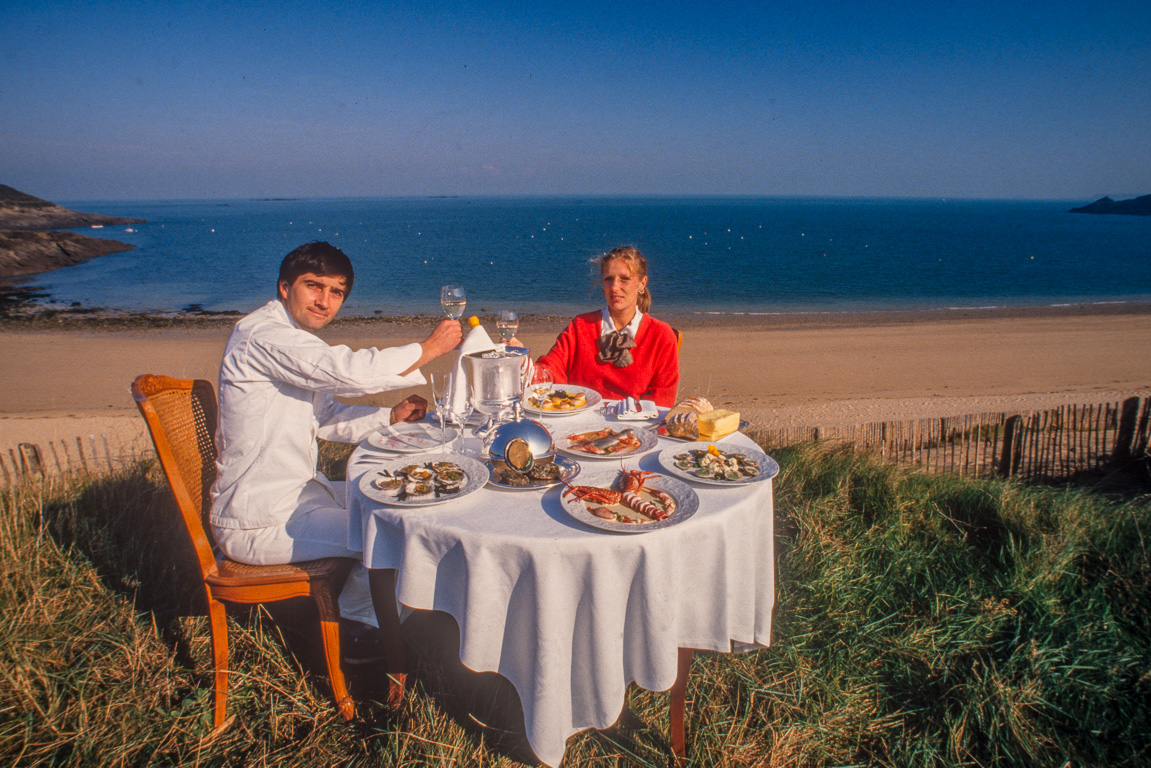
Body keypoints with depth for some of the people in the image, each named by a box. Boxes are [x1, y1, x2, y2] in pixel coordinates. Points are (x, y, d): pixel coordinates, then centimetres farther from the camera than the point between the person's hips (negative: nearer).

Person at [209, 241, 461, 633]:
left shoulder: (295, 338, 11)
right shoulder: (262, 335, -21)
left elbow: (326, 418, 15)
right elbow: (351, 370, -33)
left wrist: (389, 417, -1)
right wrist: (430, 347, -21)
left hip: (297, 490, 11)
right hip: (259, 524, -11)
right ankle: (355, 620, 12)